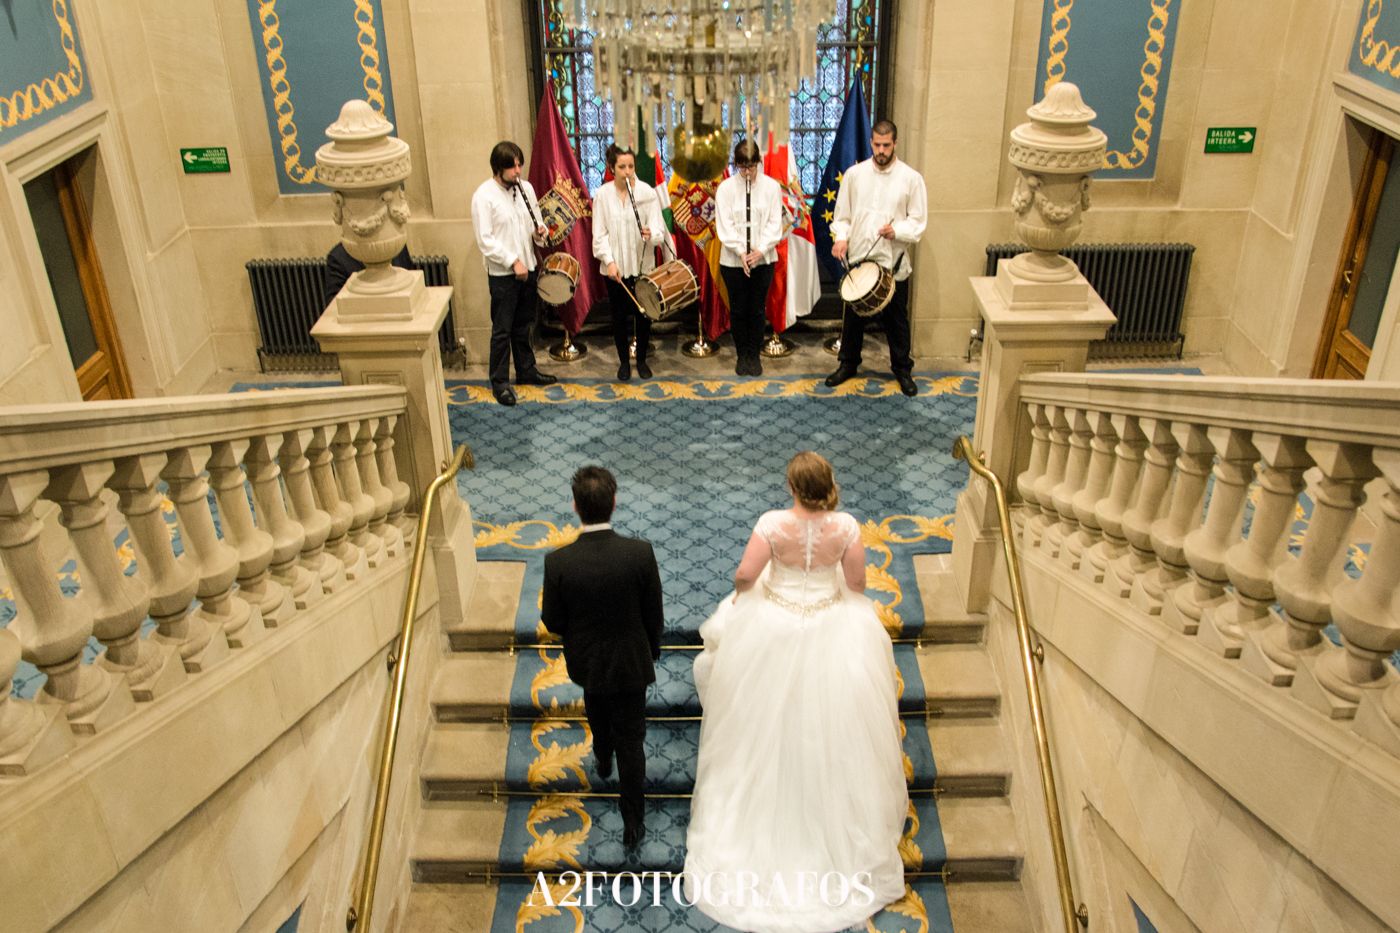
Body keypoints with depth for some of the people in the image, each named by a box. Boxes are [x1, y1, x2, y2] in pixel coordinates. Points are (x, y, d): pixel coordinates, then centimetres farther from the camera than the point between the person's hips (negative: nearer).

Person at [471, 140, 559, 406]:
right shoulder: (483, 196, -15)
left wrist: (540, 232, -9)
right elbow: (484, 240, -18)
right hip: (502, 273, -6)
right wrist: (513, 262, -21)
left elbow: (536, 221, 15)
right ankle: (500, 382, 12)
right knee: (502, 330, 2)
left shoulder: (525, 188, 4)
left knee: (523, 325, 18)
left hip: (527, 268, 6)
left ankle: (526, 370, 32)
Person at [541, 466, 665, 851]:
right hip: (630, 661, -1)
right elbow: (654, 614, -12)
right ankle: (633, 824, 25)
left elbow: (552, 622, -13)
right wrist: (652, 649, 8)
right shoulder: (640, 553, -26)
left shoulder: (558, 562, -26)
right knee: (631, 740, 14)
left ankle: (603, 761, 61)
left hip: (585, 660, 2)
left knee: (598, 713, 34)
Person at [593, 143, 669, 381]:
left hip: (642, 265, 0)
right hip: (614, 266, 0)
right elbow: (599, 233, -4)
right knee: (619, 315, 9)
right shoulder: (602, 195, -4)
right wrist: (609, 261, -14)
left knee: (643, 315, 9)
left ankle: (642, 360, 28)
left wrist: (651, 234, -32)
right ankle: (624, 361, 26)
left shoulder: (648, 192, -6)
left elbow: (659, 228, -10)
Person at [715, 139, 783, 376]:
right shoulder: (725, 188, -3)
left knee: (757, 309, 7)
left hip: (762, 260, 0)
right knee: (738, 309, 8)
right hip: (732, 261, 0)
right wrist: (740, 252, -16)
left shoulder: (771, 186, -1)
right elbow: (724, 225, -6)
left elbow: (775, 223, -3)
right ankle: (742, 355, 22)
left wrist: (760, 250, -15)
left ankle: (754, 355, 20)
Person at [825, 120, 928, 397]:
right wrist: (841, 237, -13)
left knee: (896, 319, 8)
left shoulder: (911, 178, -4)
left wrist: (897, 230, -21)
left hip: (893, 262, -1)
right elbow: (842, 215, 6)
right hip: (857, 259, 2)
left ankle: (902, 369, 24)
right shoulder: (854, 174, 1)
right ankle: (848, 364, 30)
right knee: (853, 316, 13)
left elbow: (919, 221, -2)